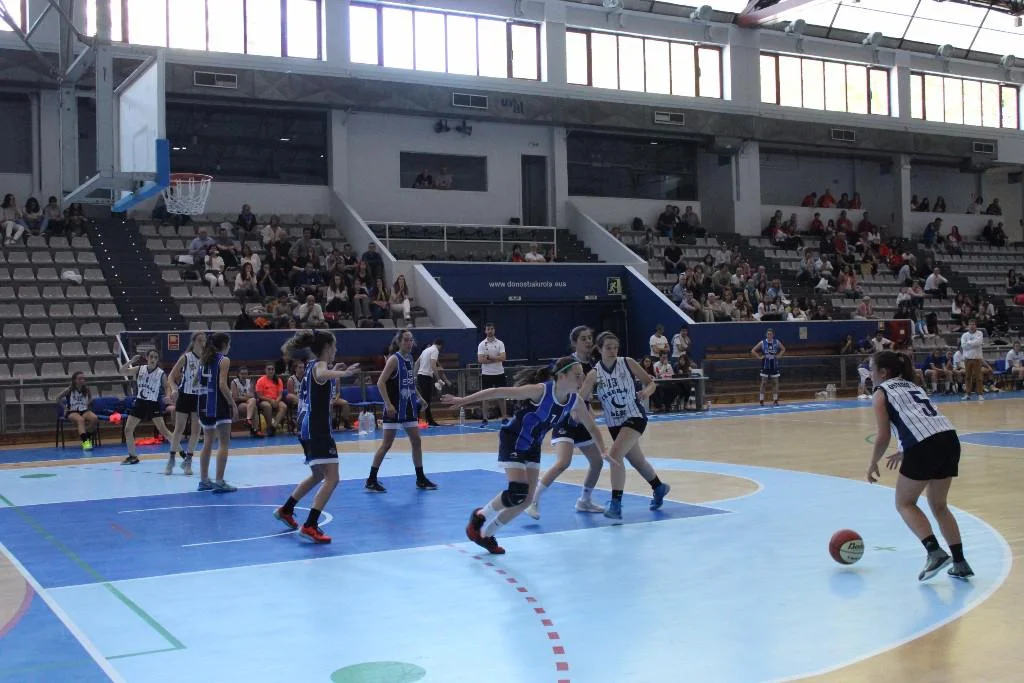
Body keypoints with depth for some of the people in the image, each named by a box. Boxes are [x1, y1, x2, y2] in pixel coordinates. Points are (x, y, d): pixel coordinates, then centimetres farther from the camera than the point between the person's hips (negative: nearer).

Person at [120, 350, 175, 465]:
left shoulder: (161, 373, -7)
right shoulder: (139, 369, 0)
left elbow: (167, 386, 3)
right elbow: (122, 371, -3)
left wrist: (168, 396, -18)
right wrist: (131, 361, -17)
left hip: (153, 404, -4)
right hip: (139, 403, 4)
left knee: (163, 430, -10)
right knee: (128, 429, 2)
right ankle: (133, 456, 15)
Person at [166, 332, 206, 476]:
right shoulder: (185, 357, -7)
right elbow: (172, 377, -4)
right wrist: (175, 389, -21)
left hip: (200, 397, 2)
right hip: (185, 396, -2)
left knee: (196, 430, 2)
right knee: (179, 429, 2)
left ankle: (188, 460, 14)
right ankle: (171, 459, 15)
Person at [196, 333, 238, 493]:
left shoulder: (206, 360, 14)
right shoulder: (224, 360, -7)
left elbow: (201, 383, 10)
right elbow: (222, 385, -16)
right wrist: (233, 405, -13)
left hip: (204, 403, 7)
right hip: (219, 403, -7)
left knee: (208, 443, 15)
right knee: (224, 443, -3)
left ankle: (204, 480, 20)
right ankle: (219, 482, -8)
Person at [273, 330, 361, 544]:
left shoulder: (311, 365, 15)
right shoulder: (319, 365, -11)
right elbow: (321, 375, -39)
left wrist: (334, 371, 39)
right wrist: (342, 373, -55)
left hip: (307, 427, 10)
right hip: (317, 429, -10)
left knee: (318, 475, 26)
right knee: (332, 478, -13)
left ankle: (286, 510, 38)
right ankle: (310, 526, -19)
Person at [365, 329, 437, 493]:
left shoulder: (410, 358, 9)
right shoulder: (394, 359, -13)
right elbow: (380, 383, -18)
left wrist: (417, 397, 16)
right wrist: (388, 404, -22)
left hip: (408, 407, 8)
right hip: (394, 408, -8)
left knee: (416, 441, 8)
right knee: (387, 443, -4)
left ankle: (420, 479, 17)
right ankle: (371, 480, 4)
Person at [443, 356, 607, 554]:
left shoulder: (575, 401, -10)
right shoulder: (541, 391, -30)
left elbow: (592, 427, 8)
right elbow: (499, 392, -27)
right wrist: (463, 400, -27)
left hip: (532, 446, 7)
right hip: (513, 440, -7)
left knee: (527, 499, 4)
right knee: (518, 492, -21)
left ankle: (486, 534, 21)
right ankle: (479, 516, 6)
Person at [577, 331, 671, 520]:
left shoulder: (628, 363, -10)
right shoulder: (594, 374, -7)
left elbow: (651, 382, -2)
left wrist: (646, 392, -24)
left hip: (634, 417, -4)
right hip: (614, 424, 4)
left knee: (614, 455, -24)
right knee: (636, 460, 21)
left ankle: (616, 504, -20)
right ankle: (659, 488, 49)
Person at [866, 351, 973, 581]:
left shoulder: (881, 393, 9)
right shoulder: (913, 386, 29)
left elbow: (883, 436, 1)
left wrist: (873, 464, 15)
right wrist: (904, 452, 36)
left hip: (924, 447, -7)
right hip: (950, 439, 7)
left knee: (904, 503, 12)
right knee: (939, 505, 21)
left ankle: (935, 552, -4)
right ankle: (960, 563, 16)